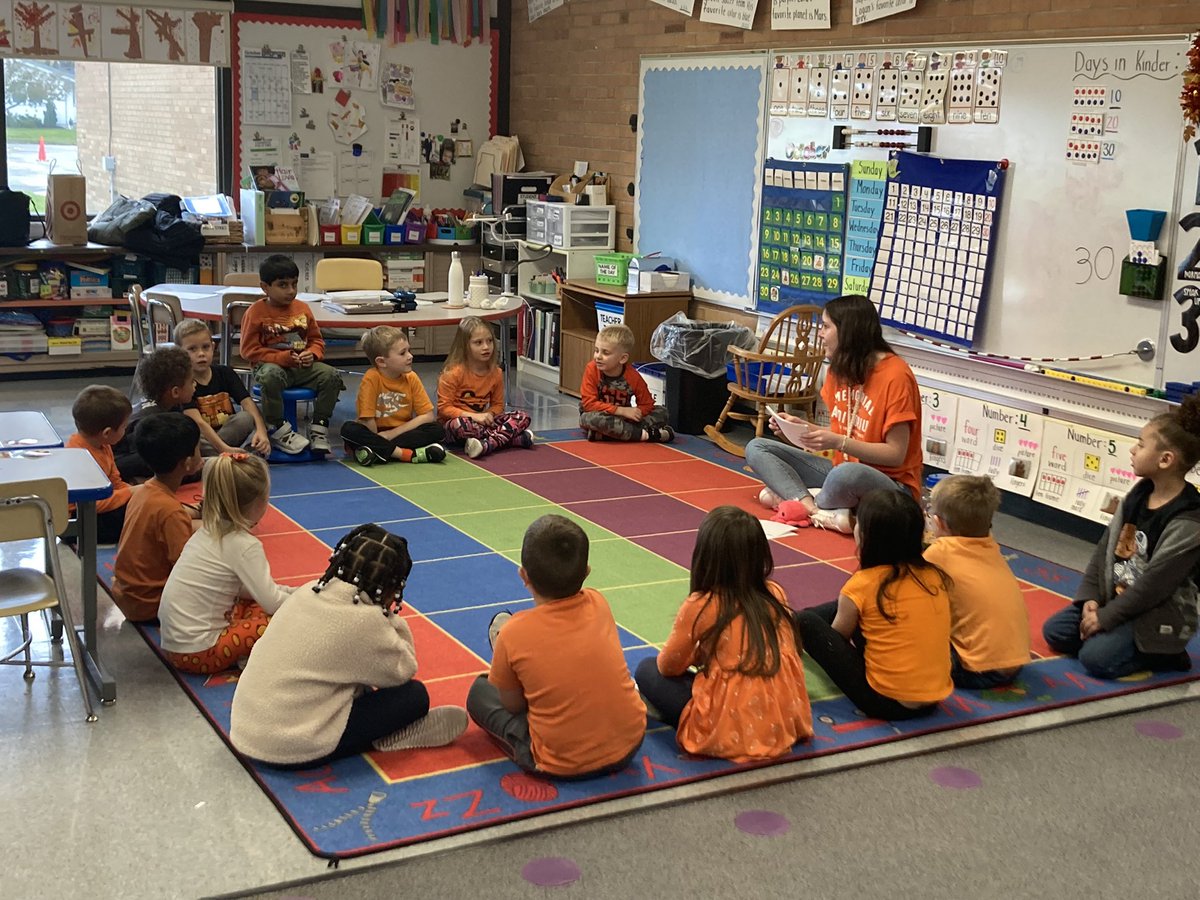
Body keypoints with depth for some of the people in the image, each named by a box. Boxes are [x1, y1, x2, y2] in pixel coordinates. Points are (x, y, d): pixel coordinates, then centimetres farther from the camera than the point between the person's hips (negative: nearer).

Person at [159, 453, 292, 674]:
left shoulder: (208, 532, 10)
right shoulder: (245, 546, -16)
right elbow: (272, 603, -16)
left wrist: (290, 592, 14)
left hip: (173, 643, 9)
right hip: (197, 652, -9)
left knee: (257, 604, 14)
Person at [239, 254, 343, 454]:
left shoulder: (302, 308, 10)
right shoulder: (256, 312, -4)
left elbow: (317, 340, 17)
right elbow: (249, 350, -8)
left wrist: (311, 354, -8)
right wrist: (283, 358, -17)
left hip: (302, 367, 4)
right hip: (272, 365, -4)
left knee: (331, 375, -20)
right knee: (270, 376, -39)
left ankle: (318, 428, -6)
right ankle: (277, 430, -22)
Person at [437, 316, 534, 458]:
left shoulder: (496, 372, 2)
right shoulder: (453, 373, -14)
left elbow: (498, 404, 12)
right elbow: (444, 408, -14)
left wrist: (489, 414, -12)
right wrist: (473, 416, -23)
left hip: (484, 421, 5)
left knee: (522, 417, -13)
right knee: (459, 425, -41)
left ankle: (486, 444, -37)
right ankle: (518, 438, -32)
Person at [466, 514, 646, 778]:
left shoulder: (513, 634, -17)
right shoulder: (598, 604, -5)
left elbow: (512, 705, -1)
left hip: (562, 765, -3)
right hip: (630, 746, 3)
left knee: (480, 692, 17)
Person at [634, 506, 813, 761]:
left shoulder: (700, 606, -12)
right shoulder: (775, 594, 2)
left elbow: (669, 666, 4)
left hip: (730, 734, -5)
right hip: (786, 724, 5)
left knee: (647, 670, 13)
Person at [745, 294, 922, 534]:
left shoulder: (895, 376, -16)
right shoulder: (840, 368, 7)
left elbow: (895, 454, -17)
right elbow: (840, 432, 11)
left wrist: (838, 442, -25)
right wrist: (803, 427, -5)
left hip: (891, 483, -8)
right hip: (841, 466, 8)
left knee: (847, 474, -42)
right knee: (756, 448, -2)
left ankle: (794, 497, -10)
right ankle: (819, 511, -25)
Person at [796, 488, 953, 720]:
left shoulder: (861, 585, -14)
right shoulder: (935, 577, 0)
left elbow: (836, 637, 5)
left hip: (885, 702, -6)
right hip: (934, 699, 6)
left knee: (805, 622, 2)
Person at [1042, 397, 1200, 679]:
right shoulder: (1139, 494, 0)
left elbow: (1153, 585, -23)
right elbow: (1105, 546, 5)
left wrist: (1106, 618, -19)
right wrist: (1090, 597, -5)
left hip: (1158, 618, -7)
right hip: (1115, 599, 8)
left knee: (1096, 658, -22)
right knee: (1055, 631, 1)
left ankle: (1163, 654, -1)